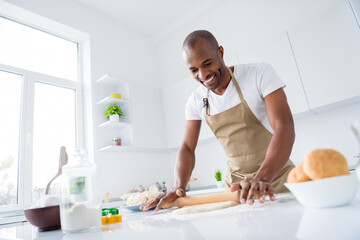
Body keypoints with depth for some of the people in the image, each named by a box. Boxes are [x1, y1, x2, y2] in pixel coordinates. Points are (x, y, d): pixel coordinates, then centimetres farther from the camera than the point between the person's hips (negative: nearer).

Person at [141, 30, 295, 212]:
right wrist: (178, 187, -20)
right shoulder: (196, 101, -2)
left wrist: (262, 178, -36)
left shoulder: (260, 74, -13)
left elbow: (284, 127, -22)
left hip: (277, 177, -2)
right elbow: (188, 148, -2)